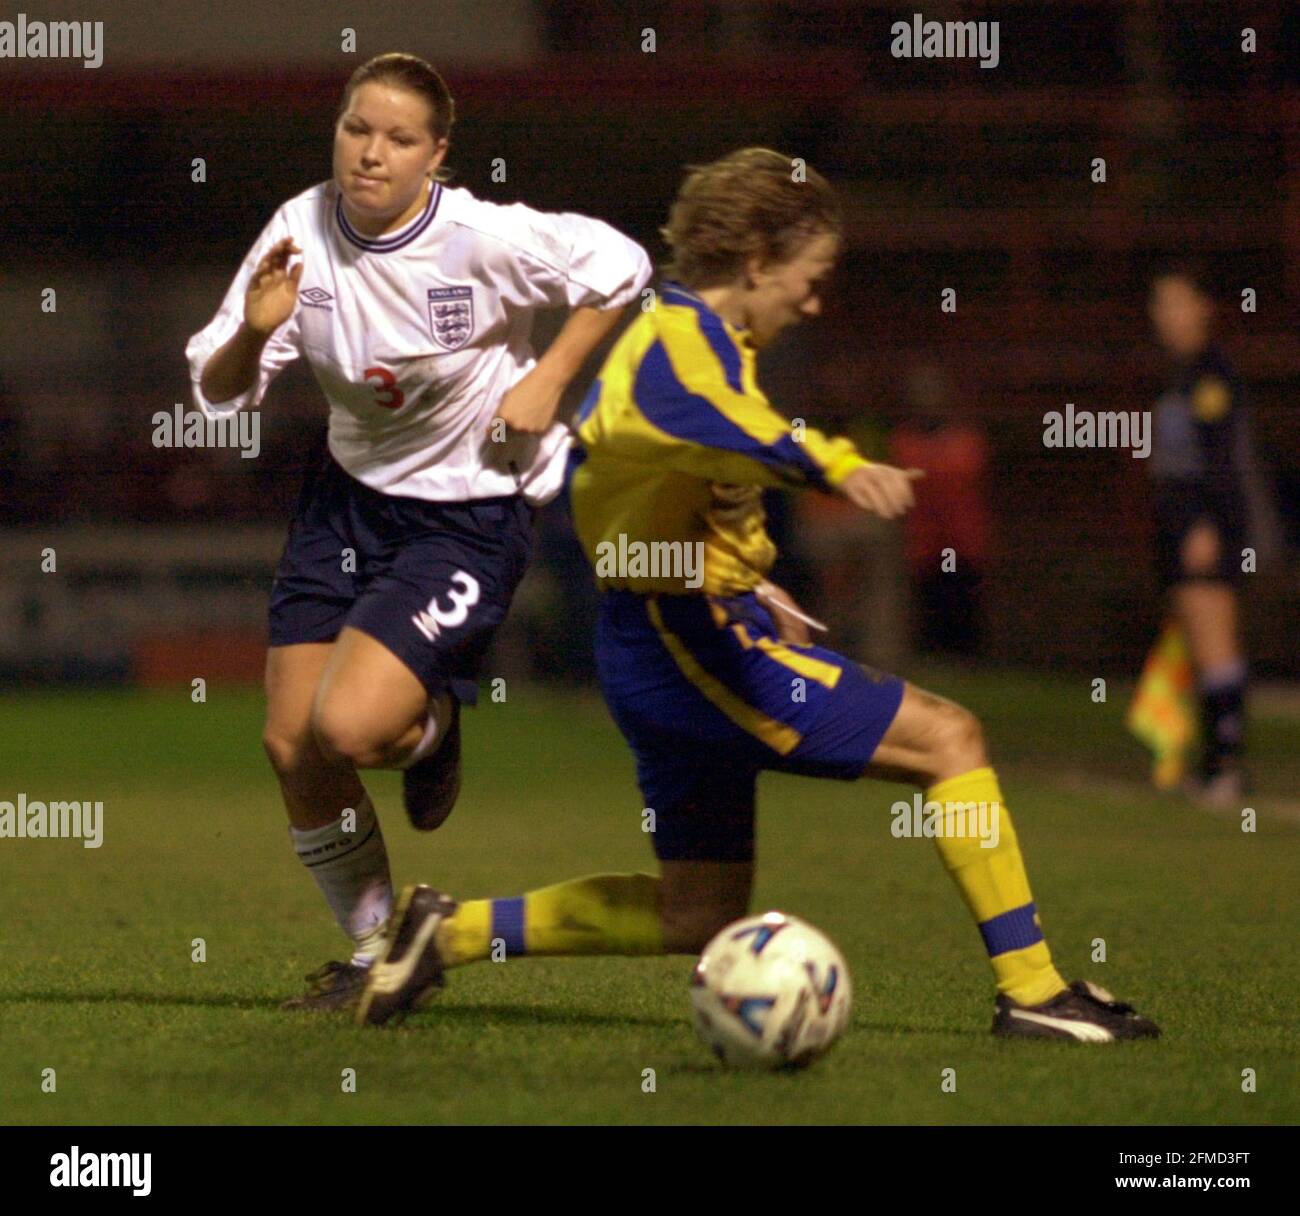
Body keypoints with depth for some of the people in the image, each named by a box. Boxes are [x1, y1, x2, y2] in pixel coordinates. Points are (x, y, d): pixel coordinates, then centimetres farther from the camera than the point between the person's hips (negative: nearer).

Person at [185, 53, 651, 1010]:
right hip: (351, 495, 5)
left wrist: (549, 380, -13)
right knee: (291, 746, 1)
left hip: (472, 510, -5)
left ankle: (429, 729, 16)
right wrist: (253, 334, -26)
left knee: (347, 728, -23)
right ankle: (376, 951, 22)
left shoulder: (484, 239, -21)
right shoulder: (303, 232, -9)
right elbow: (218, 390, -5)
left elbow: (619, 268, -8)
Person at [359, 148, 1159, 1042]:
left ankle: (451, 932, 16)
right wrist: (833, 466, -54)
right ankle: (1032, 992, -12)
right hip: (697, 643, -11)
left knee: (699, 918, 15)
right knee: (949, 740, -12)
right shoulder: (680, 339, -13)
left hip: (680, 645, 11)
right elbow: (703, 423, -39)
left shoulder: (690, 339, 20)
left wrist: (745, 584, 33)